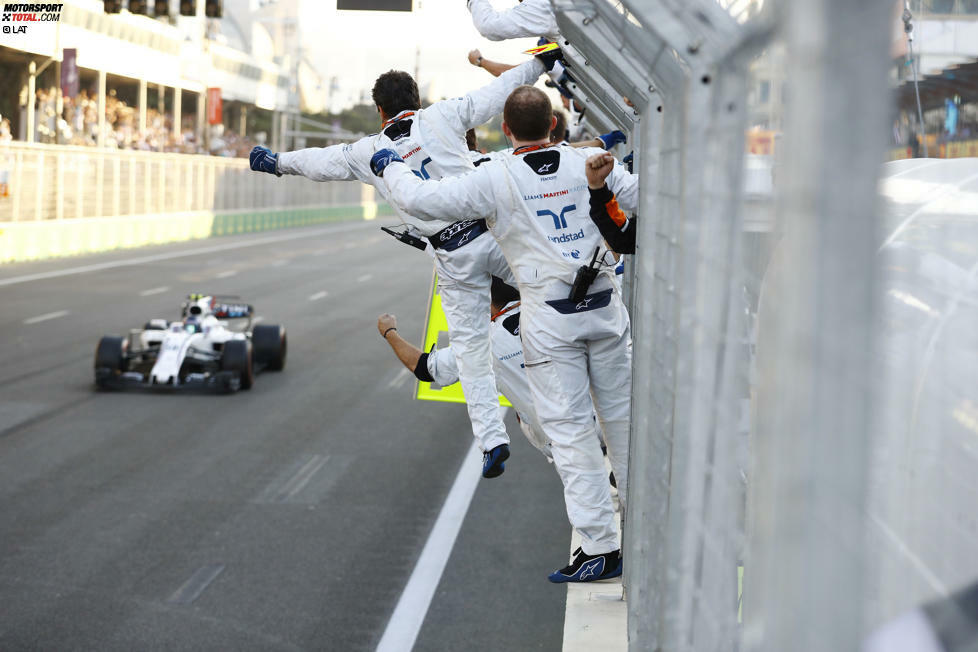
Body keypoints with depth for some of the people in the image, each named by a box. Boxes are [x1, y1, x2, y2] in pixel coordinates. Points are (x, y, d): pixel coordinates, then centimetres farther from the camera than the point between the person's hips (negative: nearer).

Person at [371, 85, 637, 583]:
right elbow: (643, 197, 14)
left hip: (549, 317, -4)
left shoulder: (496, 179, -8)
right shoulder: (586, 162, 3)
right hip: (605, 306, 4)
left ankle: (600, 546, -2)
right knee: (620, 417, 16)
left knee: (569, 430, -1)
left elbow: (421, 199, -9)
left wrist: (390, 165, 11)